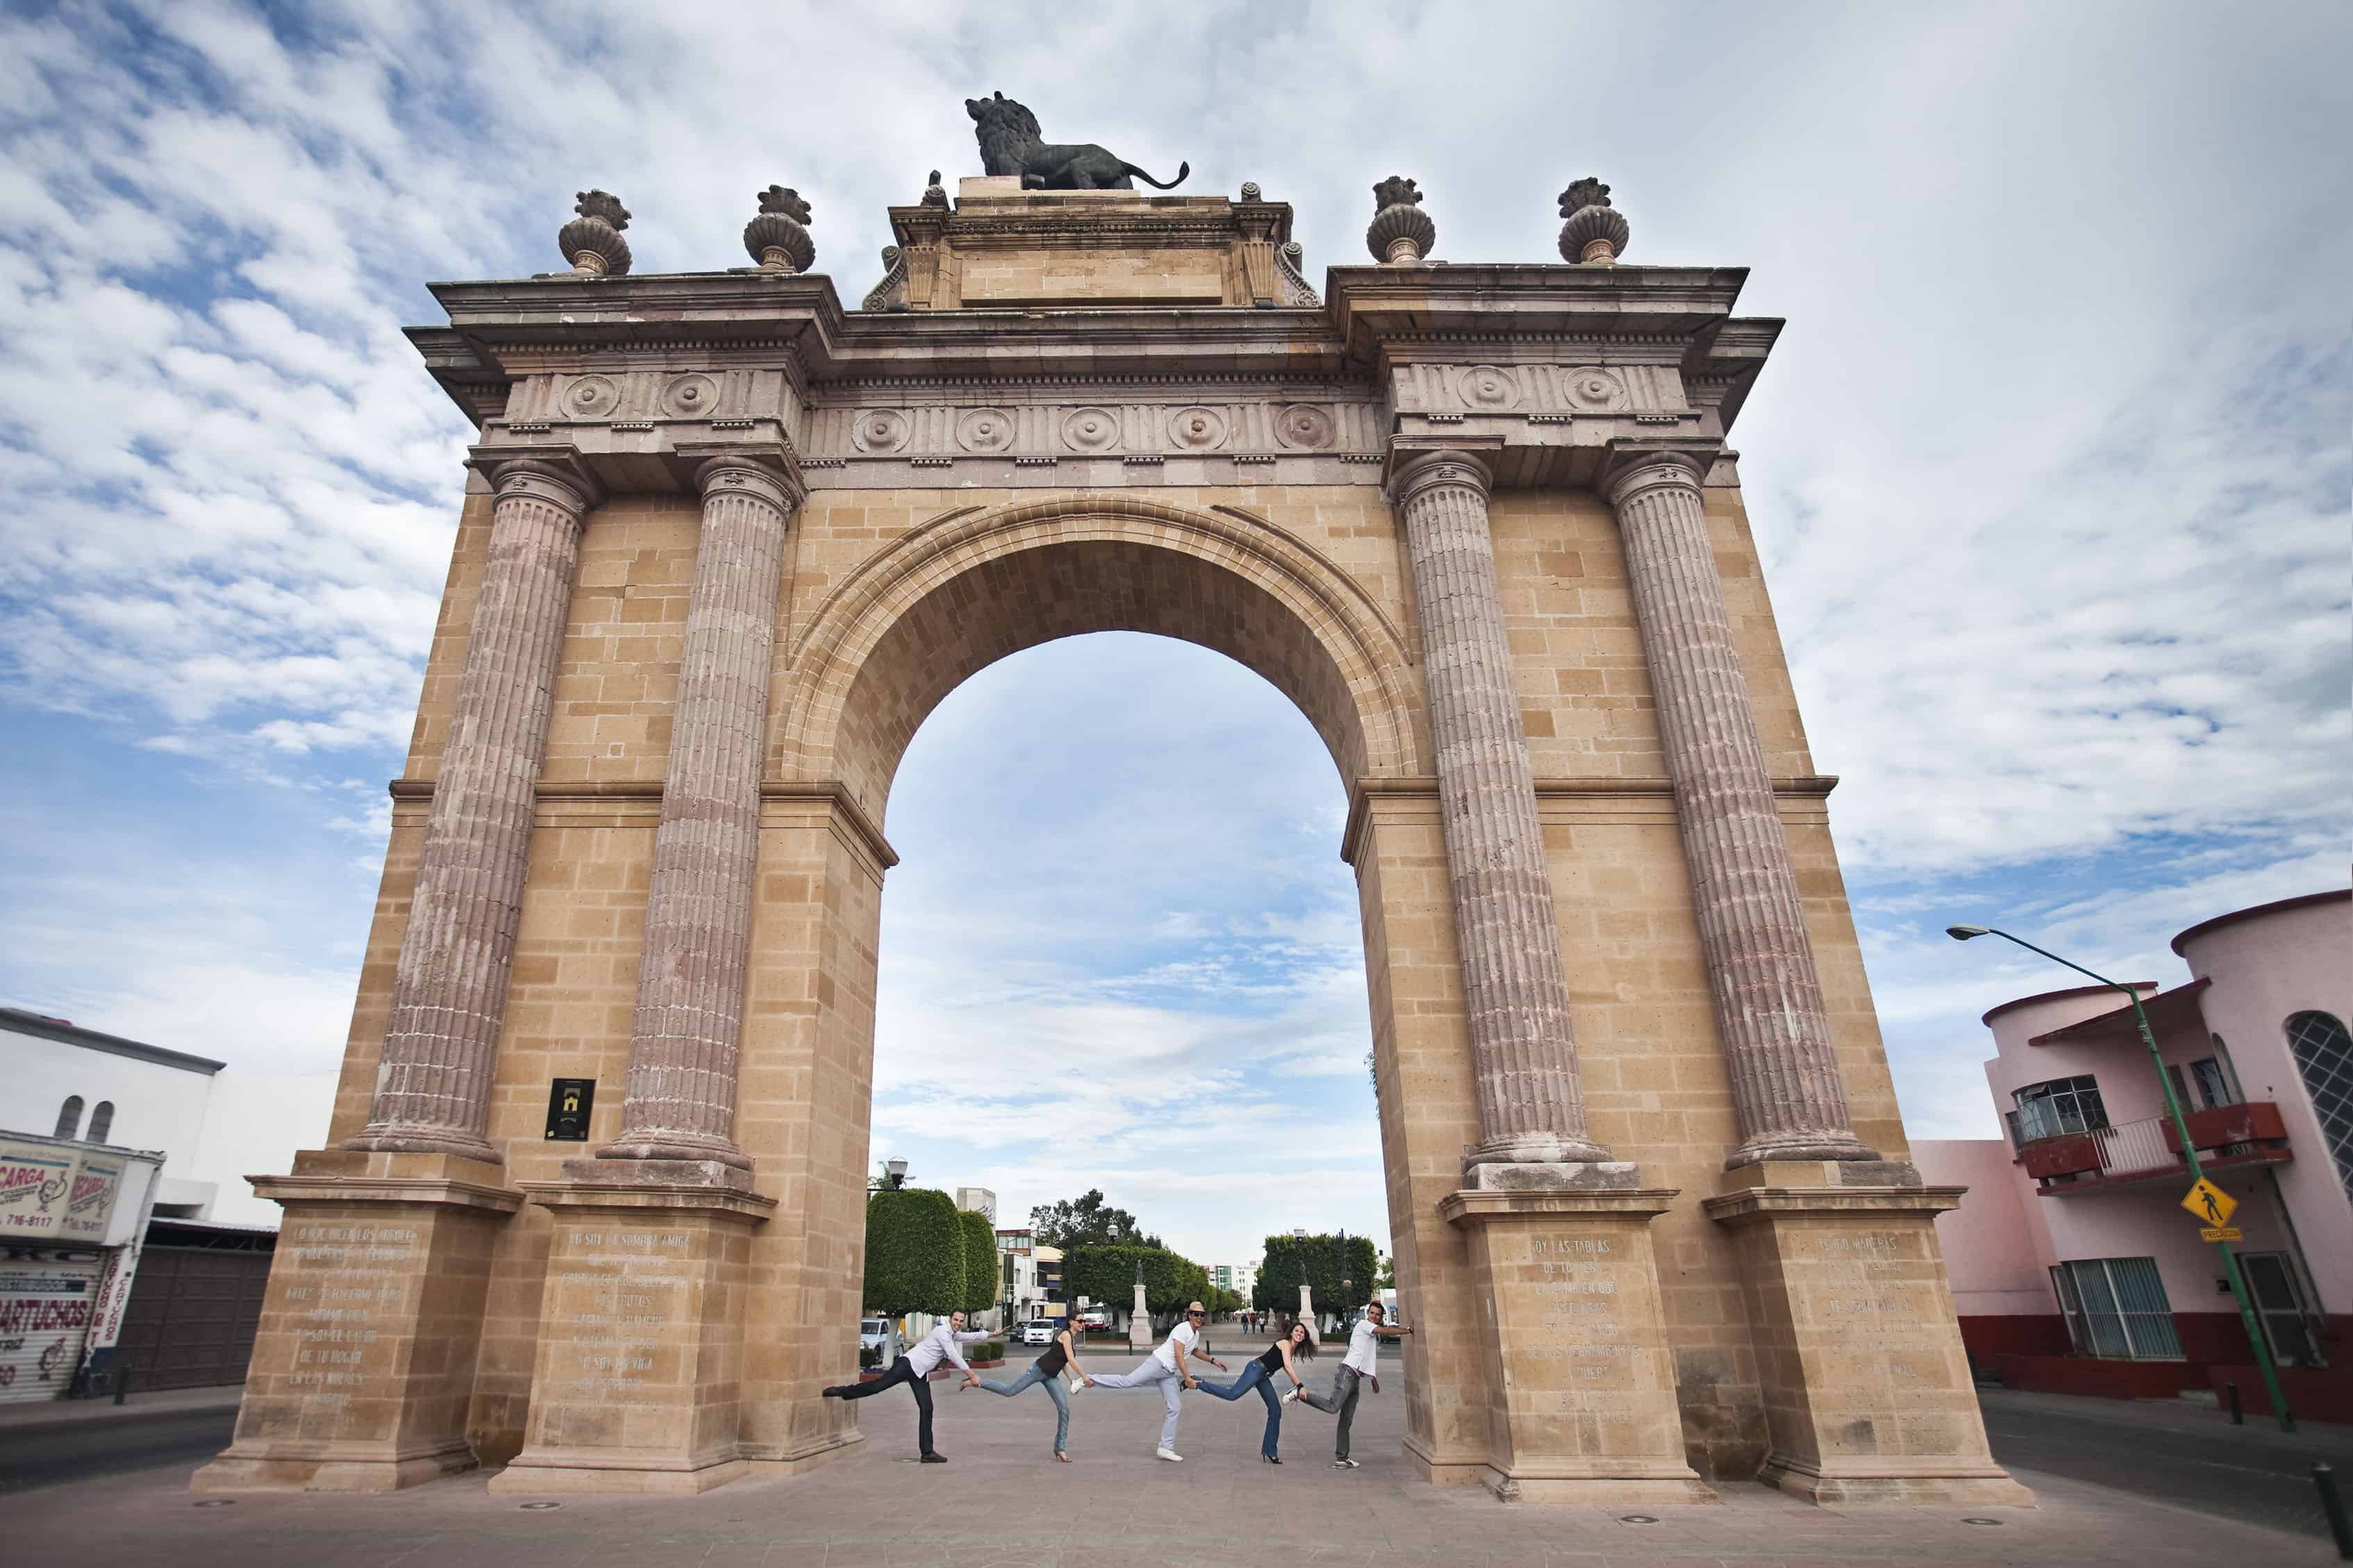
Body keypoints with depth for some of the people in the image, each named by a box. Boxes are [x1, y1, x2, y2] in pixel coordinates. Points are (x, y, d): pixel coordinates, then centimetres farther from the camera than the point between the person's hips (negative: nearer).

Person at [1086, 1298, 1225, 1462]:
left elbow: (1195, 1351, 39)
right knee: (1127, 1381, -20)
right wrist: (1187, 1378, -21)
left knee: (1175, 1409, 1)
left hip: (1169, 1374, 8)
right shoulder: (1183, 1329, -12)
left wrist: (1213, 1360, 34)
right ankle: (1091, 1380, -9)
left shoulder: (1197, 1334, 16)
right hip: (1158, 1363, -8)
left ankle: (1165, 1448, 8)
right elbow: (1178, 1355, -19)